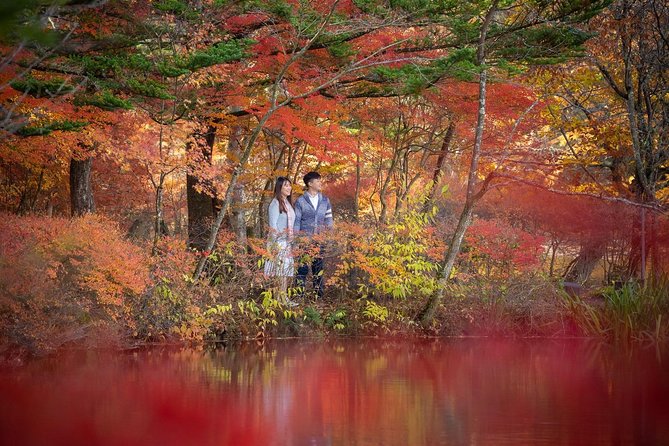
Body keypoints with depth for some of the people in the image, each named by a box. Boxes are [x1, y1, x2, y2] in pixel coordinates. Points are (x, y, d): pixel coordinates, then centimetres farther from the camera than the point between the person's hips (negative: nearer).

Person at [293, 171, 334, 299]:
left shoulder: (325, 200, 11)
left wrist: (328, 226, -4)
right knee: (303, 267, -8)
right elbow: (296, 221, 0)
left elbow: (329, 218, 15)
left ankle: (319, 294, 12)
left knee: (318, 267, 7)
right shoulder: (300, 201, 0)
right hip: (305, 240, -4)